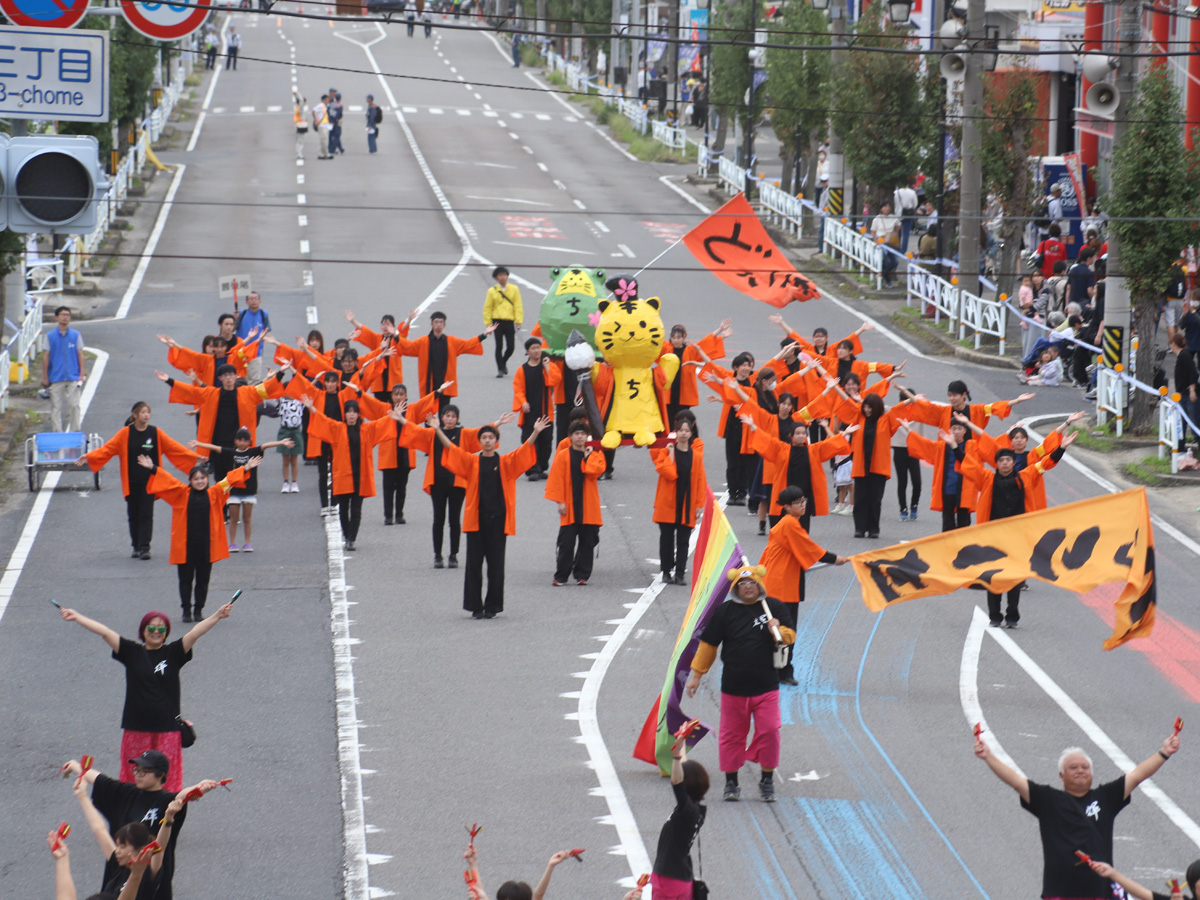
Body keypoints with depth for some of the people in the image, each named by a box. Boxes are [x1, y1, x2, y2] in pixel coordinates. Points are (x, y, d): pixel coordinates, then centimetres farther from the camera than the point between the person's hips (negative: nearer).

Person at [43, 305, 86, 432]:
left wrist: (82, 374, 0)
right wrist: (45, 377, 4)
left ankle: (75, 431, 5)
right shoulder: (50, 336, 5)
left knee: (74, 405, -3)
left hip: (73, 377, 0)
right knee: (56, 407, 1)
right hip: (56, 378, 0)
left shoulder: (76, 335, 5)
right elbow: (46, 356, 7)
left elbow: (80, 355, 7)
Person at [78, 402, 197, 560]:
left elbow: (174, 448, 3)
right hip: (132, 481, 1)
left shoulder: (156, 433, 1)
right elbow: (107, 448, -5)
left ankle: (144, 547, -6)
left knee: (146, 513, -6)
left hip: (149, 480, -1)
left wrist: (195, 457, -2)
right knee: (133, 514, 6)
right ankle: (137, 547, 18)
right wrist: (88, 457, -15)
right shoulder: (125, 433, -2)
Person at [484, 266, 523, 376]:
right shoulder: (492, 291, 3)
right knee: (499, 346, -5)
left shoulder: (514, 289, 5)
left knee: (510, 347, 1)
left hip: (509, 322, 1)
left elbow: (518, 306, 3)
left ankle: (503, 362, 29)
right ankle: (500, 369, 4)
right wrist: (488, 323, -1)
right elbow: (487, 308, 4)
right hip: (497, 322, -1)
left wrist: (518, 321, -4)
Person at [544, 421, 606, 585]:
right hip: (569, 507, -2)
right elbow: (557, 479, -1)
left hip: (588, 508, 2)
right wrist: (560, 501, -8)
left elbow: (596, 471, -13)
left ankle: (582, 575, 13)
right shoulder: (563, 455, 2)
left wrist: (588, 456, -9)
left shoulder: (595, 455, 6)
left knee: (587, 543, 4)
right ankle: (561, 576, 3)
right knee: (566, 543, -3)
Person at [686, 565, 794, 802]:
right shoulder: (726, 611, 1)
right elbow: (708, 644, 7)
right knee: (732, 734, 5)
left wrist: (779, 631, -17)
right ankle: (731, 781, 17)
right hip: (733, 687, 0)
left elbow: (790, 636, 6)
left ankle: (767, 780, 11)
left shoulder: (773, 607, 3)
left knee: (769, 731, -5)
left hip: (766, 687, 0)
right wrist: (696, 674, 8)